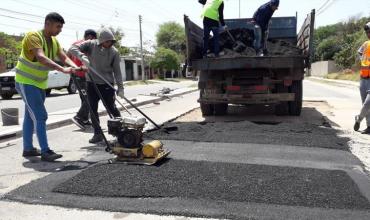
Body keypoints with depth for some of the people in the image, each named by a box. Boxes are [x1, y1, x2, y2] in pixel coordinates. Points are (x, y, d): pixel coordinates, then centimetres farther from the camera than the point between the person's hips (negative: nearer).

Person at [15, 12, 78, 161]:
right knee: (40, 116, -13)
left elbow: (64, 57, -6)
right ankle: (45, 151, -8)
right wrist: (62, 69, -45)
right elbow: (41, 57, -36)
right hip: (26, 82, -9)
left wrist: (75, 67, -27)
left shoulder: (54, 41, 4)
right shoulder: (33, 36, -21)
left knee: (30, 117, 14)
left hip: (39, 83, 9)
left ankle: (28, 148, 24)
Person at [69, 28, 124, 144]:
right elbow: (73, 48, -9)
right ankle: (98, 133, 14)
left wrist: (120, 87, -8)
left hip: (107, 84, -2)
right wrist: (82, 56, -29)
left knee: (111, 108, 3)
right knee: (93, 109, 4)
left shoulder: (114, 52, -5)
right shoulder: (91, 45, -4)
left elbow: (117, 71, -3)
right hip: (92, 83, 2)